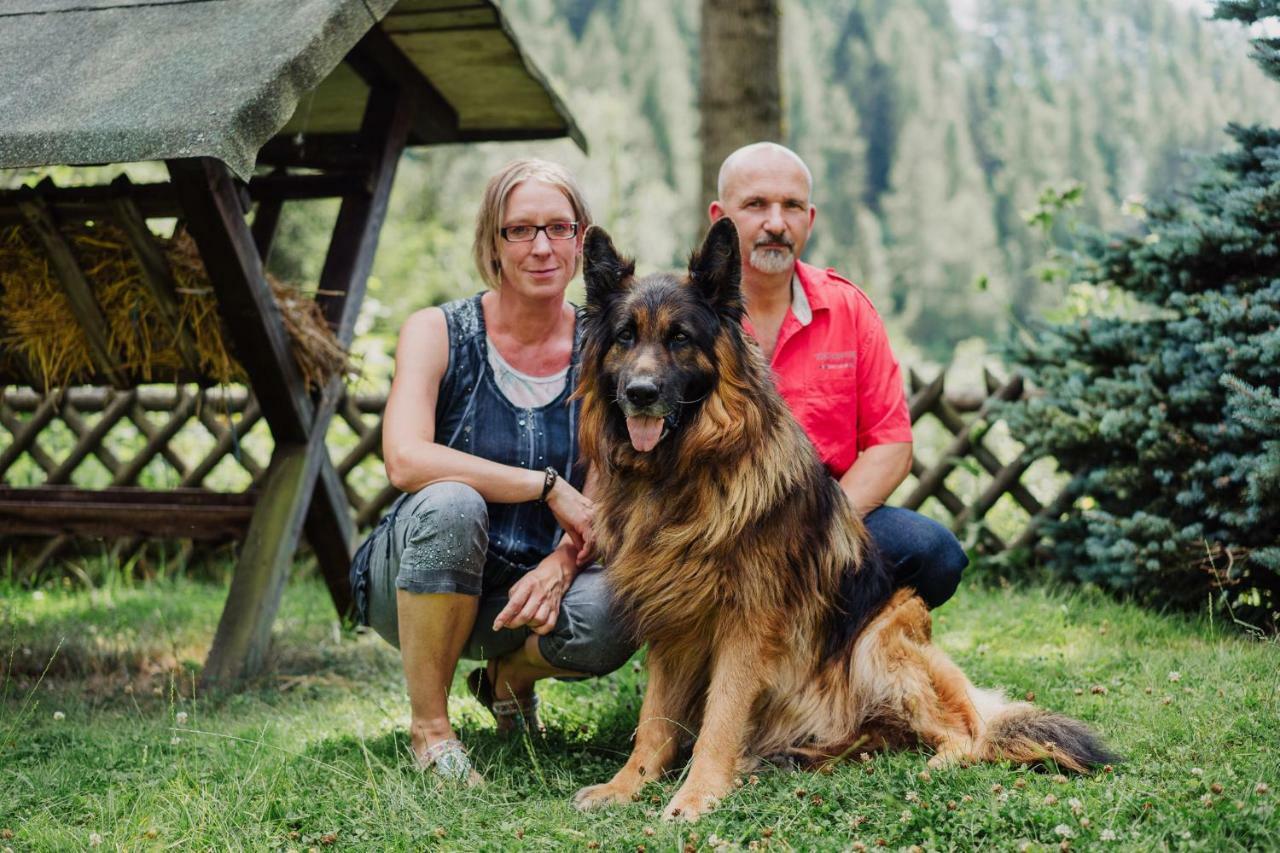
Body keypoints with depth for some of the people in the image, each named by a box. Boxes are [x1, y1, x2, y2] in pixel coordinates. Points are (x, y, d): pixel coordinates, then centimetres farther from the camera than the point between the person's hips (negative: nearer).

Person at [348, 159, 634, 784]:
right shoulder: (438, 333, -9)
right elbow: (405, 461, -25)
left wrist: (562, 564, -25)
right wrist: (546, 485, -26)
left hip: (533, 586, 2)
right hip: (415, 585, -2)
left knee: (610, 616, -30)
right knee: (450, 502, -36)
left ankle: (509, 676, 8)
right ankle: (429, 728, -16)